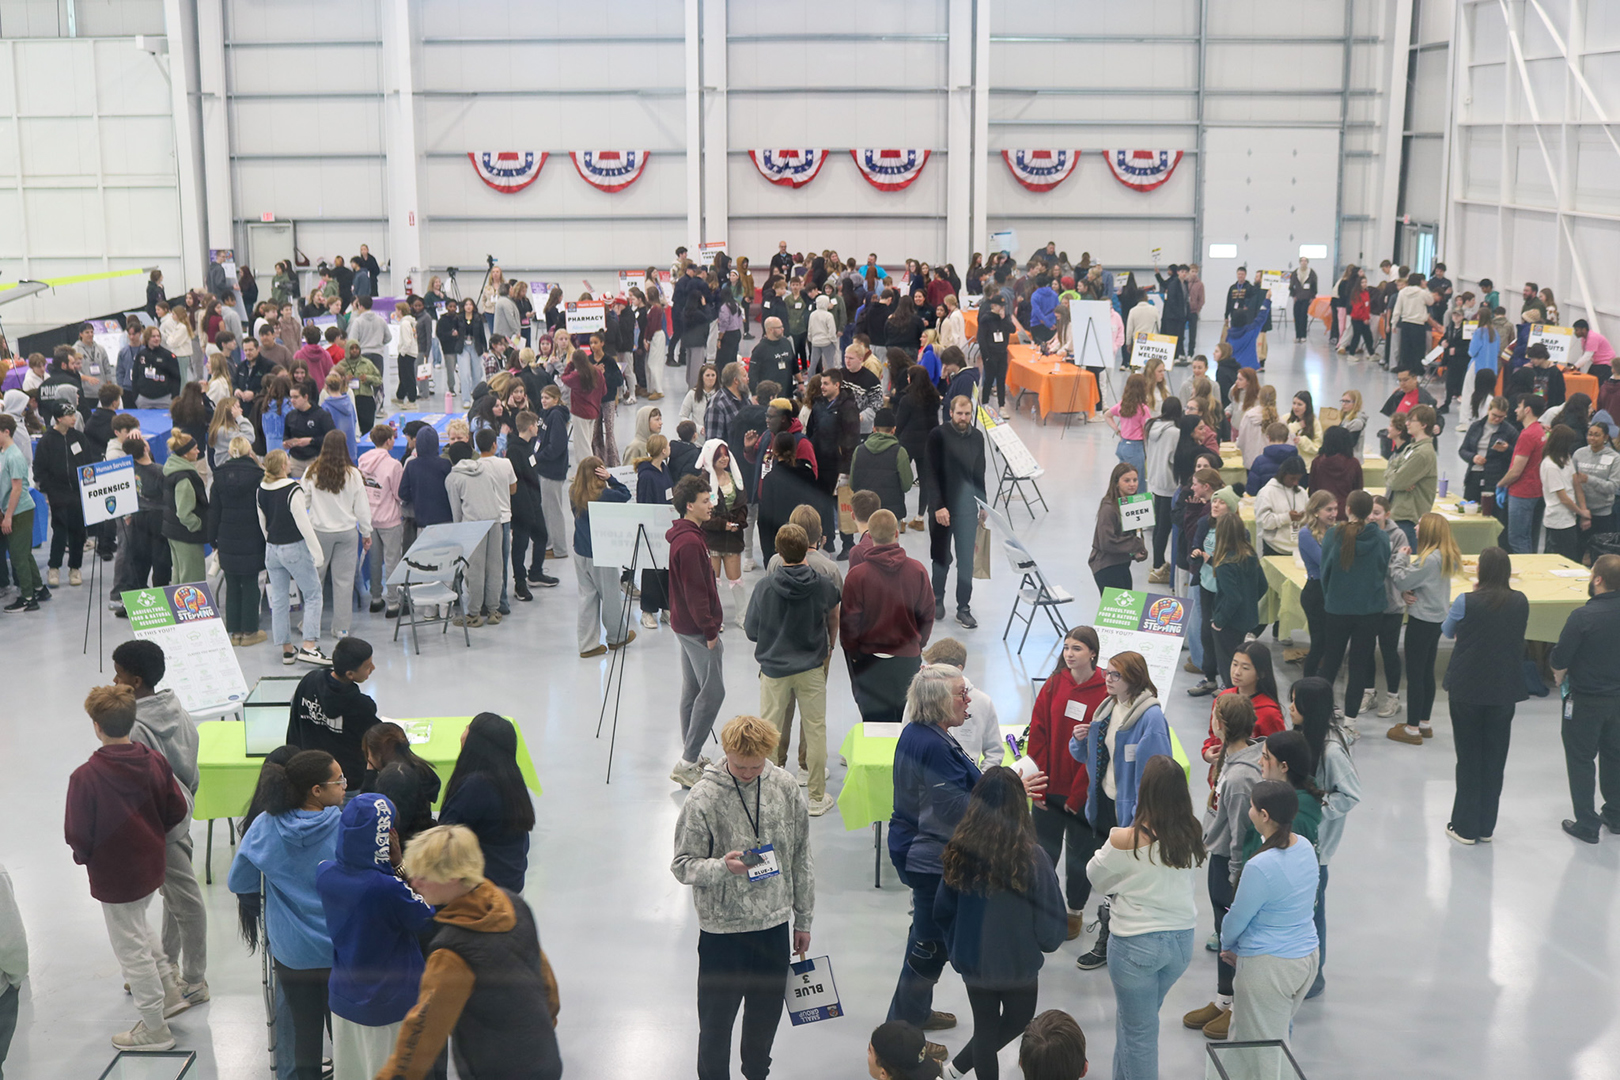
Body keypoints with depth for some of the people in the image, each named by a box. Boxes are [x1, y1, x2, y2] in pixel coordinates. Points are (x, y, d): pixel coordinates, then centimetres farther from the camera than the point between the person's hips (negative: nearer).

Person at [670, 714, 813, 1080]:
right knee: (717, 1021, 8)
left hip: (775, 925, 4)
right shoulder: (703, 798, -15)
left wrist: (803, 919, 11)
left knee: (767, 1012, 19)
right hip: (723, 929, -4)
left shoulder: (785, 787, -3)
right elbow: (682, 865, -10)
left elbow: (801, 857, 7)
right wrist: (722, 867, -30)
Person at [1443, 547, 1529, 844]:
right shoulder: (1521, 602, -4)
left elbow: (1447, 631, 3)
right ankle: (1486, 827, 20)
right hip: (1505, 689, 3)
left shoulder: (1466, 602, -14)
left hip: (1467, 689, -3)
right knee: (1495, 758, 12)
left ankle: (1465, 827, 13)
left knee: (1468, 758, 8)